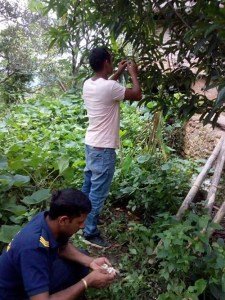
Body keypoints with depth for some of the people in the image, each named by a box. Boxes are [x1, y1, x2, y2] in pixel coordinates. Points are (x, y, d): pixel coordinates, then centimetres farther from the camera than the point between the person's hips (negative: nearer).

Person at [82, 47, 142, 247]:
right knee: (98, 192, 1)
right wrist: (133, 73, 5)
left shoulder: (88, 84, 5)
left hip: (91, 143, 9)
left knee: (89, 185, 22)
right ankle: (90, 233, 12)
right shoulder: (109, 87, -21)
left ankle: (85, 218, 40)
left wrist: (119, 72, 26)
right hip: (104, 148, -9)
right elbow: (137, 95, -9)